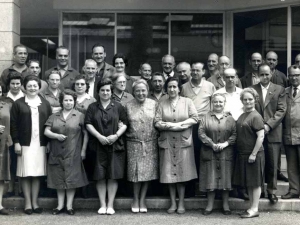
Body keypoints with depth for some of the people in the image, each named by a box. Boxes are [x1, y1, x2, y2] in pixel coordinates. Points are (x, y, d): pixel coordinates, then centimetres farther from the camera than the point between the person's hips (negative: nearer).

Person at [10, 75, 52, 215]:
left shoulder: (45, 104, 11)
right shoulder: (18, 103, 3)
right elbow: (13, 124, 0)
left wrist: (49, 142, 3)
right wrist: (16, 142, -6)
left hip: (40, 145, 2)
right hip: (25, 144, -2)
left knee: (37, 174, 4)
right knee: (25, 174, 0)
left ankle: (35, 202, 14)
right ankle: (28, 203, 9)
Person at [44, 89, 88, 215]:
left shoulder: (80, 116, 3)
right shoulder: (54, 116, 11)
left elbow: (85, 134, 2)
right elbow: (46, 131, 5)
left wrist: (83, 150, -3)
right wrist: (56, 136, -14)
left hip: (73, 154, -2)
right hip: (57, 153, 3)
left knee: (72, 179, 0)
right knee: (59, 179, 7)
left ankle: (69, 206, 10)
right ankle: (60, 205, 16)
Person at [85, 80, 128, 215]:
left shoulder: (118, 107, 8)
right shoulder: (93, 107, 9)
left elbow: (124, 124, 5)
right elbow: (88, 124, 1)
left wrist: (116, 135, -11)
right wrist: (99, 136, -11)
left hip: (115, 145, 0)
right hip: (98, 146, 0)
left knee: (113, 176, -1)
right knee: (100, 176, 1)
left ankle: (110, 205, 5)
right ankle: (102, 205, 8)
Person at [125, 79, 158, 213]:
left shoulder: (153, 104, 3)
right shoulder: (128, 106, 2)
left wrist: (157, 137, -1)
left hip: (150, 144, 1)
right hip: (134, 144, -1)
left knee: (148, 172, 4)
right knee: (135, 173, 2)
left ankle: (142, 200, 16)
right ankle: (136, 200, 18)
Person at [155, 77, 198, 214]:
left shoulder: (187, 102, 6)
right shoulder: (162, 104, 9)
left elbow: (194, 119, -2)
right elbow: (157, 122, -1)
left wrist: (179, 124, -12)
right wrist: (171, 126, -15)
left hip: (183, 142, -1)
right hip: (167, 142, 1)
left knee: (182, 172, 0)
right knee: (169, 172, 3)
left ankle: (181, 203, 9)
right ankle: (173, 203, 12)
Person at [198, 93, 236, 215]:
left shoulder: (230, 118, 7)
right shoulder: (206, 117, 5)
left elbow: (235, 134, -1)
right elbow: (201, 133, -4)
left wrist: (226, 143, -14)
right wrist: (212, 144, -14)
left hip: (226, 153, 0)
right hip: (209, 153, 0)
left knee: (225, 177, 4)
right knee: (210, 178, 3)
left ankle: (226, 205, 15)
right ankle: (210, 205, 13)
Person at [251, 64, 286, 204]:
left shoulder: (279, 90, 8)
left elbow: (281, 110, 0)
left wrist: (269, 125, -11)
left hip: (273, 132, 0)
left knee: (273, 164, 1)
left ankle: (272, 191, 12)